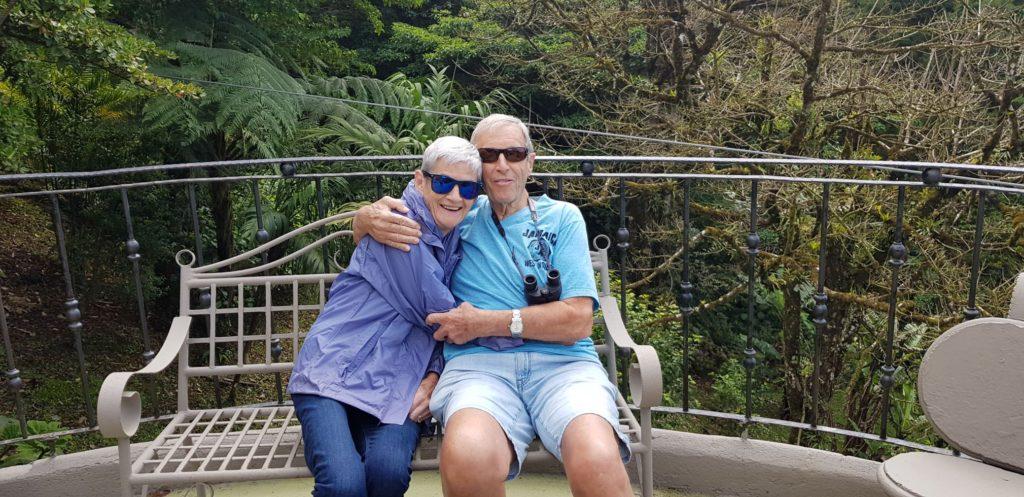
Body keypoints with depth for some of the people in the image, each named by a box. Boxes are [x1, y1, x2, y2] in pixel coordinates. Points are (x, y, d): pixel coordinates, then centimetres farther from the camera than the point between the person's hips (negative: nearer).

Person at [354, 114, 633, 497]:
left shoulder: (563, 217, 15)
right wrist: (370, 218, 2)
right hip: (478, 363, 1)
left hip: (561, 363, -1)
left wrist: (486, 322, -4)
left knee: (597, 462, -36)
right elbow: (361, 225, 28)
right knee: (467, 459, -35)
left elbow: (578, 320, 3)